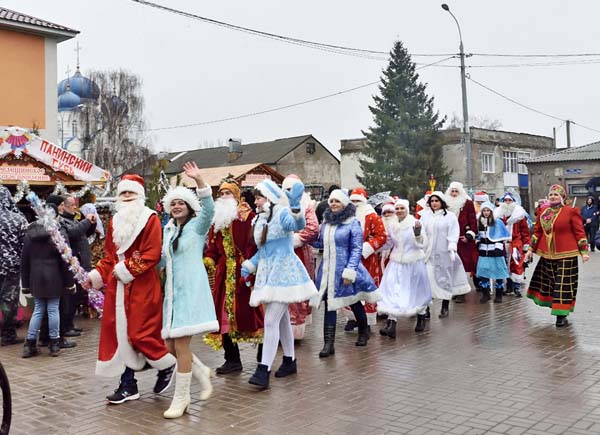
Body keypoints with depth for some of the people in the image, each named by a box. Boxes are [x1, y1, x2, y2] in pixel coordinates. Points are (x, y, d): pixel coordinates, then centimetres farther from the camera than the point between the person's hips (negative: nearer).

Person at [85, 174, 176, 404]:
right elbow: (109, 255, 15)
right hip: (117, 286, 6)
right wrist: (96, 275, 2)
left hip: (141, 287, -6)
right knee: (120, 333, 5)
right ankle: (128, 385, 14)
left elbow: (152, 255, -13)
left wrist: (126, 270, -15)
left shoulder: (150, 219, -6)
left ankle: (166, 365, 21)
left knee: (140, 332, -6)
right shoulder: (115, 221, 13)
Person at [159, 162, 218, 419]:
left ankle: (181, 397, 6)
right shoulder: (168, 230, 16)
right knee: (170, 345, 6)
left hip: (191, 289, -7)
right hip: (172, 290, 7)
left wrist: (199, 181, -34)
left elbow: (209, 208, -21)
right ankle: (201, 372, 31)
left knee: (180, 345, -8)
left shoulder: (197, 225, -1)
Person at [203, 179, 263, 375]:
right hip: (224, 274, 6)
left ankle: (263, 355, 16)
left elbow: (253, 243, -12)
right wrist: (208, 261, -2)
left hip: (244, 271, -6)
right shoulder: (217, 217, 15)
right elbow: (212, 245, 14)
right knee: (224, 314, 5)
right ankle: (232, 359, 15)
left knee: (248, 311, -2)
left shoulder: (247, 215, -4)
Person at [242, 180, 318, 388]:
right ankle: (290, 361, 27)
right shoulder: (260, 219, 12)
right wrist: (249, 266, 8)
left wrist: (295, 208, -49)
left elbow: (298, 225, -34)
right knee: (282, 319, 15)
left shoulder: (282, 213, -12)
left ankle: (264, 369, -10)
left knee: (271, 320, -12)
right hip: (268, 273, 8)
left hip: (282, 271, -8)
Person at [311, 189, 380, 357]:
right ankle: (328, 343, 3)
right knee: (329, 305, 1)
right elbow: (320, 243, 16)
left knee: (354, 302, 12)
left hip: (345, 269, -4)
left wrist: (349, 272, -17)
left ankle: (363, 332, 37)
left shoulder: (352, 223, -9)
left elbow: (356, 249, -11)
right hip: (328, 270, 5)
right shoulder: (326, 221, 8)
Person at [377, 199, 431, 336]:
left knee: (418, 291, 13)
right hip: (397, 263, 3)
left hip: (414, 263, -3)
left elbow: (422, 244, -14)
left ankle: (421, 318, 35)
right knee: (392, 291, -8)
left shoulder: (415, 223, -10)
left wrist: (418, 233, -29)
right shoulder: (392, 226, 4)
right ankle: (391, 324, -12)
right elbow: (388, 243, 17)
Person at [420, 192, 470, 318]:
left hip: (443, 253, -2)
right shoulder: (425, 215, 9)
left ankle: (445, 307, 13)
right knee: (427, 279, -4)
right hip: (428, 253, 2)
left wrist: (452, 249, -14)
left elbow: (453, 234, -5)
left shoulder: (450, 216, 0)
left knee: (445, 279, 3)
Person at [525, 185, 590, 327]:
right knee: (547, 282, 9)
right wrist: (531, 249, 11)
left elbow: (579, 232, -5)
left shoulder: (571, 212, -5)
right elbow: (537, 232, 14)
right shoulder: (543, 212, 9)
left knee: (564, 285, -2)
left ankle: (562, 315, 5)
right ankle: (557, 309, 24)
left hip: (566, 255, -5)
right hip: (547, 255, 5)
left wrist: (584, 251, -8)